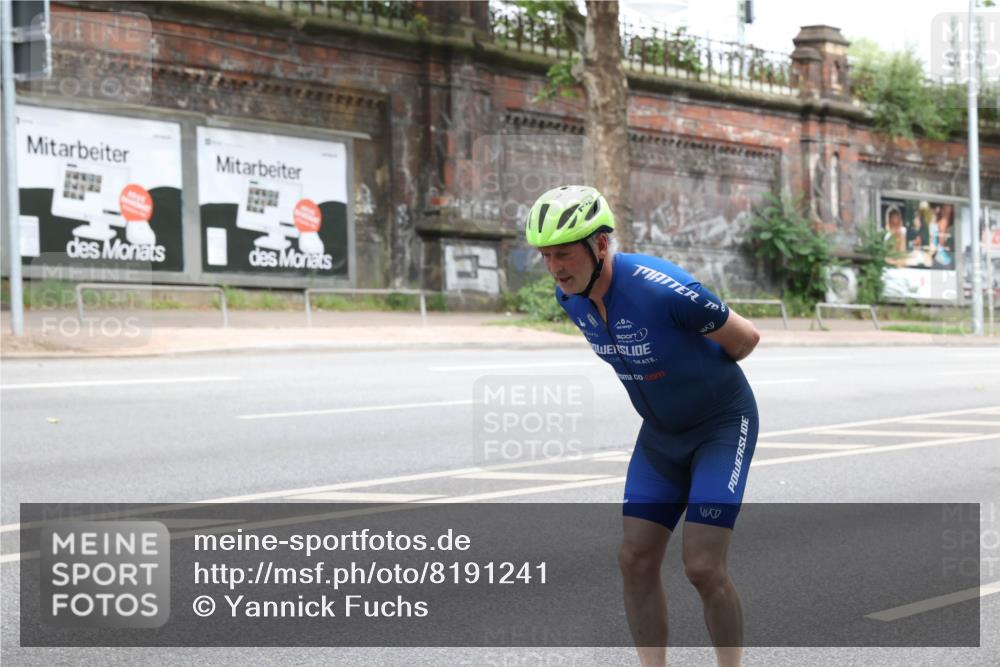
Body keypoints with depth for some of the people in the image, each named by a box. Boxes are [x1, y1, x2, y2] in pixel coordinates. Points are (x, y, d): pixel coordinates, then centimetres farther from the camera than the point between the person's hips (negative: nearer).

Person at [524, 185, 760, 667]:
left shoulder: (661, 288, -31)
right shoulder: (570, 298, -8)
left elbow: (745, 339, -15)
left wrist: (702, 375, 2)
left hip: (723, 423, -7)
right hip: (660, 431, 7)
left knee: (702, 567, -13)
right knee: (636, 561, 0)